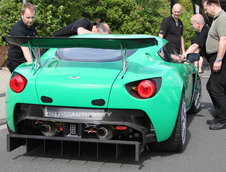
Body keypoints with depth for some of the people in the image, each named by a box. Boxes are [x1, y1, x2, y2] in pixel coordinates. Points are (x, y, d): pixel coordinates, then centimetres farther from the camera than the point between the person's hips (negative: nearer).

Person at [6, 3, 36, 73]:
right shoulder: (17, 29, -23)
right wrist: (31, 63, -48)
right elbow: (24, 48, -36)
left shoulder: (32, 26, 4)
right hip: (16, 63, -7)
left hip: (26, 61, 7)